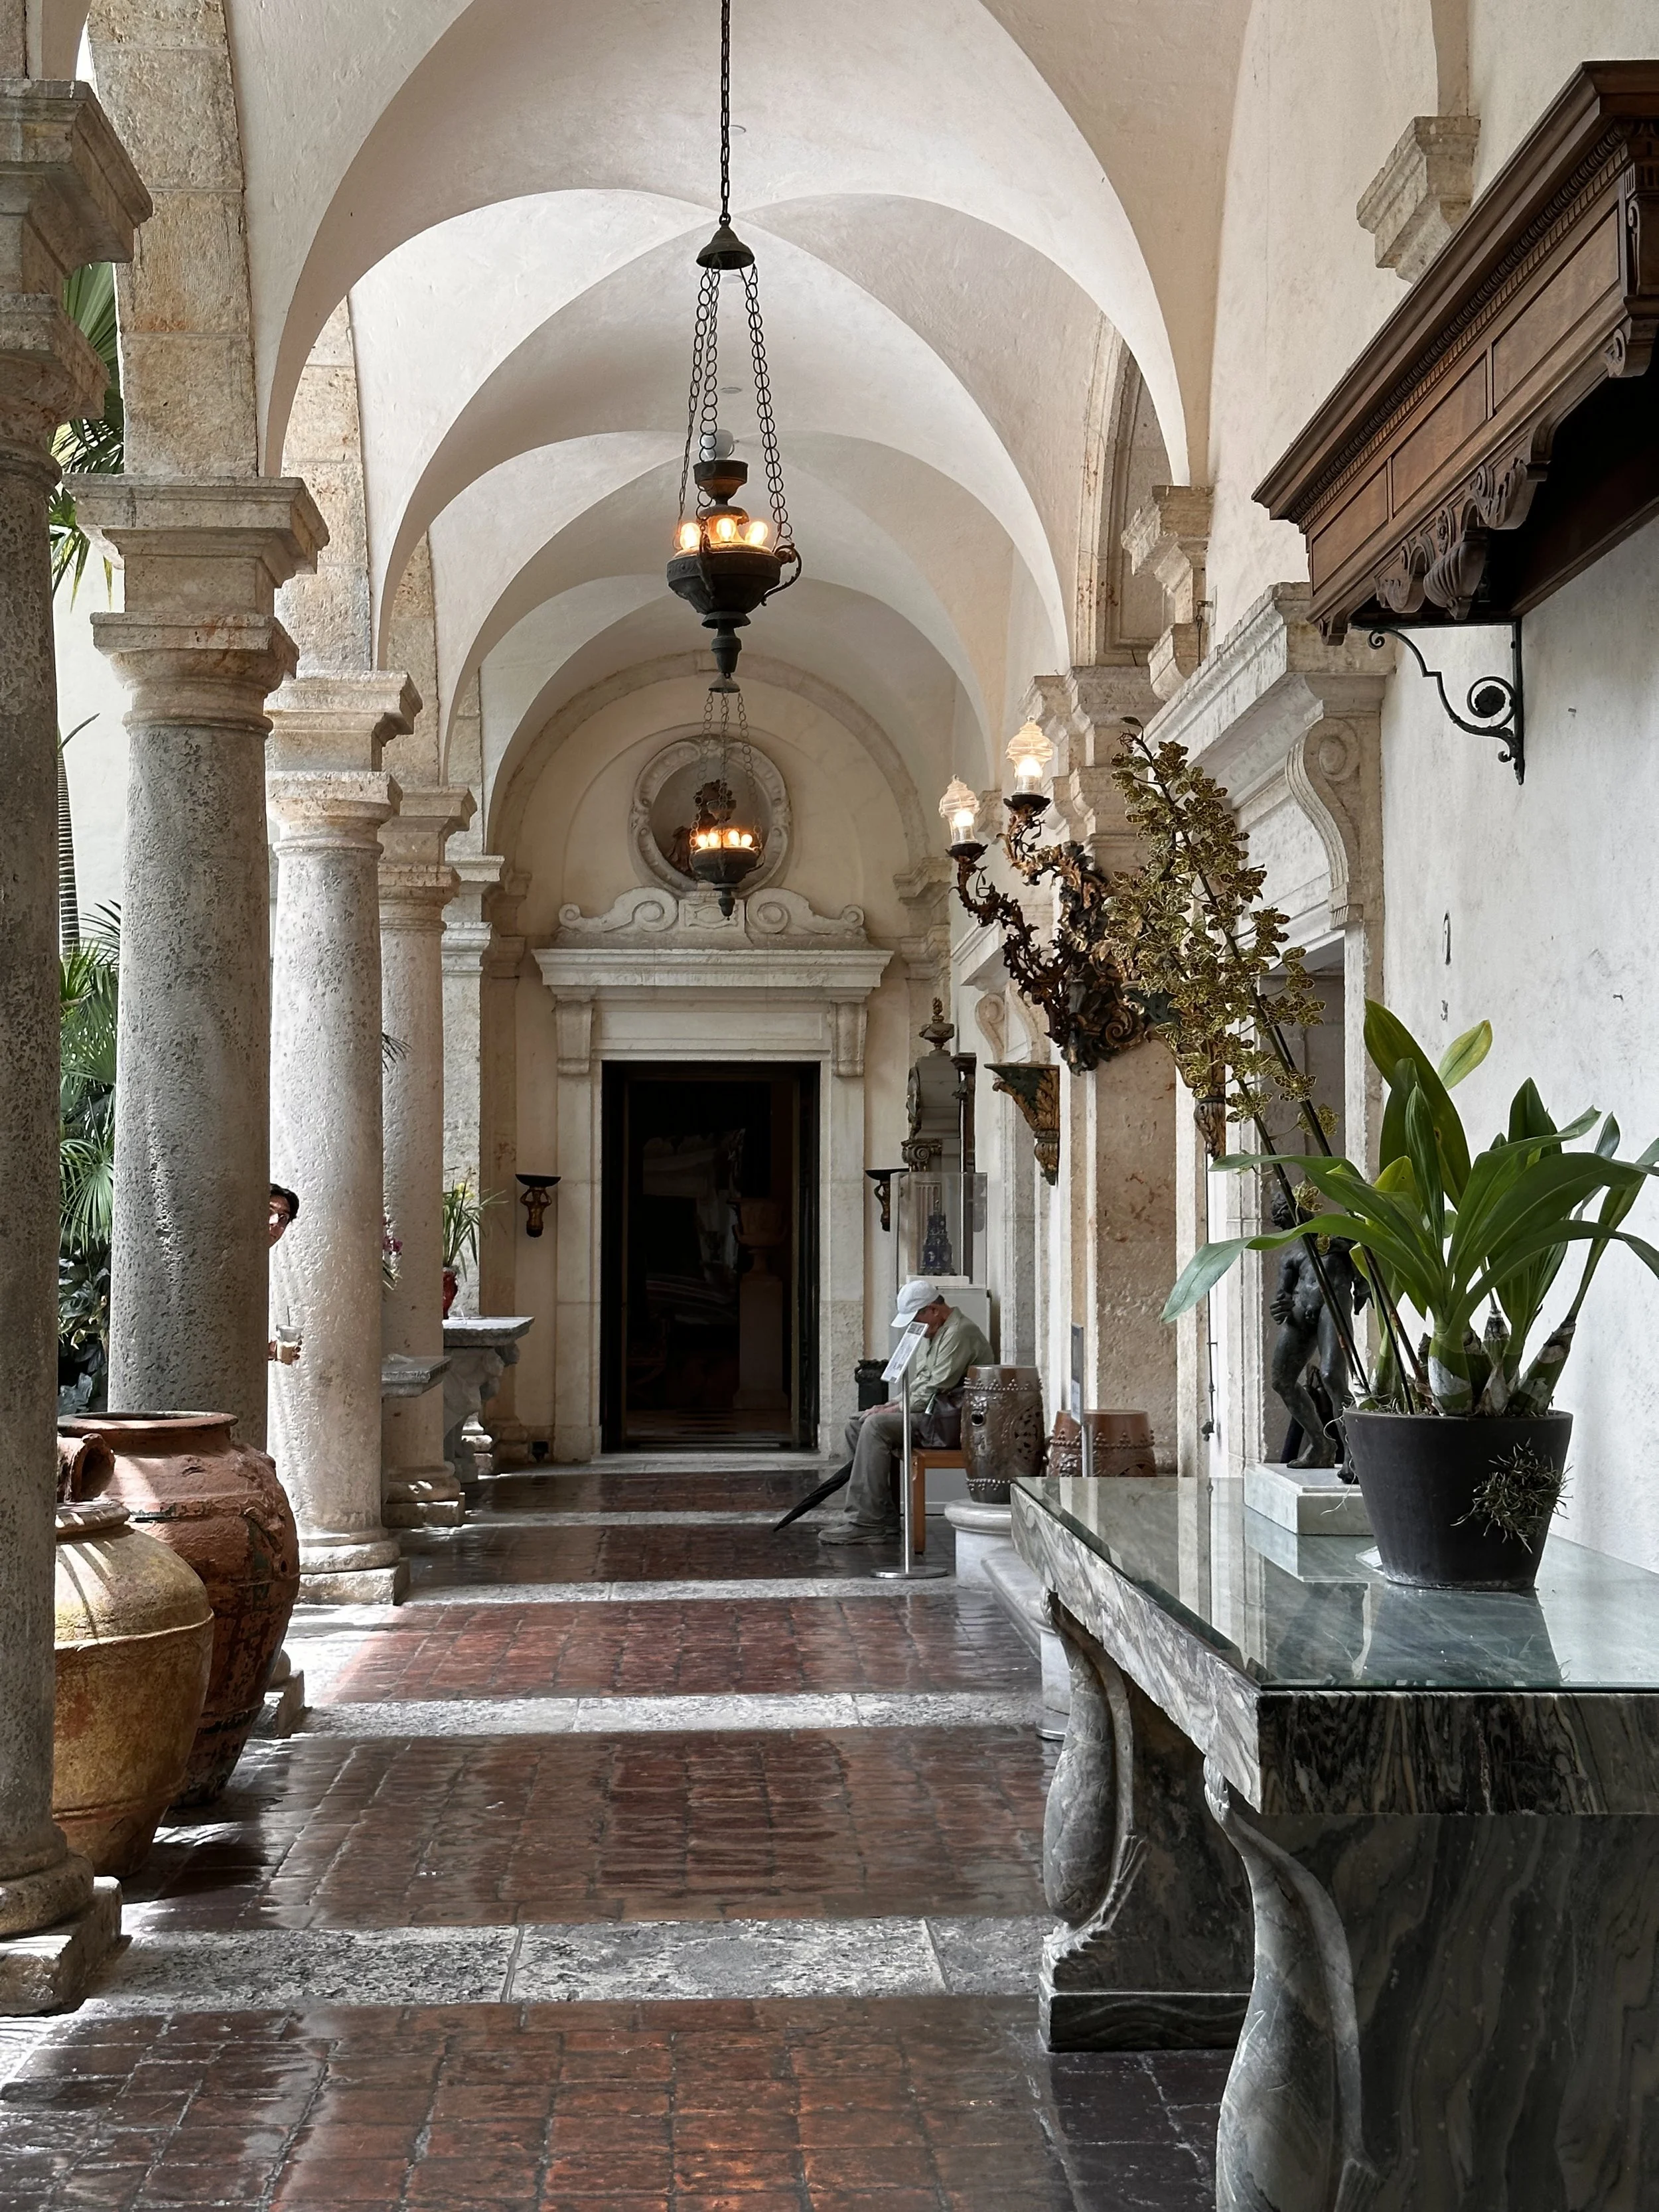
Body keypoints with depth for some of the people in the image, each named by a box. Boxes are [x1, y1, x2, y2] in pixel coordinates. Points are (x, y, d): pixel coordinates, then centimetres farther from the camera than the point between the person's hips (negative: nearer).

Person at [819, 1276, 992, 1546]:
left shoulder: (959, 1333, -14)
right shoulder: (936, 1333, 20)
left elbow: (936, 1389, -19)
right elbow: (921, 1383, 23)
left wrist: (895, 1411, -12)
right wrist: (891, 1406, 7)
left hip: (950, 1420, -11)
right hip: (933, 1412, 11)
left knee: (876, 1426, -25)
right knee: (857, 1425, 3)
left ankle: (866, 1523, -25)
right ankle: (884, 1516, -3)